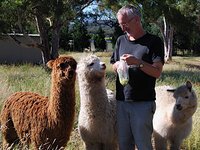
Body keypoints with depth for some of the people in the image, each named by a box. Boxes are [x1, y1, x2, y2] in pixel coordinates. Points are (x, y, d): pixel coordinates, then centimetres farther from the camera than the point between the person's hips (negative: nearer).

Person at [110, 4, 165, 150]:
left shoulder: (154, 41, -3)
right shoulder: (121, 41, 13)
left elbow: (157, 72, -9)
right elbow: (114, 66, 21)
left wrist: (138, 62, -22)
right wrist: (119, 65, -2)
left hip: (143, 103, -5)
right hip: (122, 101, 5)